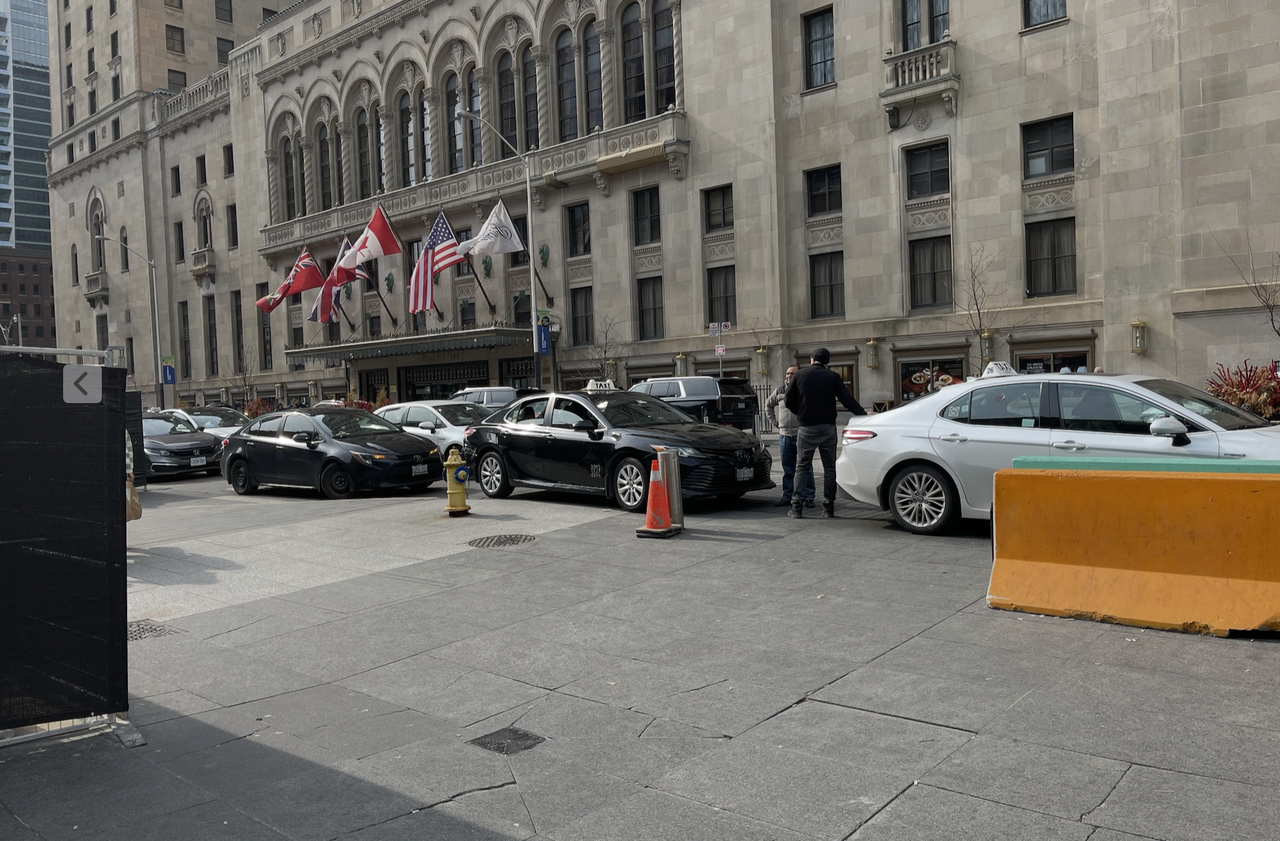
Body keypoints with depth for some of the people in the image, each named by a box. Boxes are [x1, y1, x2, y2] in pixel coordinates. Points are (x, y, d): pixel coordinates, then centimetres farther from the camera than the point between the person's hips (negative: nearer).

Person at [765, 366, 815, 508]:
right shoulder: (780, 391, 9)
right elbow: (768, 404, 24)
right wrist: (775, 421, 16)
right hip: (784, 435, 4)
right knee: (787, 469, 10)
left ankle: (808, 497, 5)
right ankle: (787, 496, 17)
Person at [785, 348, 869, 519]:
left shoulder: (799, 375, 1)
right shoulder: (832, 377, 2)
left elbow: (789, 402, 2)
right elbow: (846, 399, -7)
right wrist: (863, 413, -6)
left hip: (807, 428, -1)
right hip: (828, 427, 1)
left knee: (802, 468, 5)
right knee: (829, 468, 9)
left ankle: (796, 507, -1)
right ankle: (828, 507, 8)